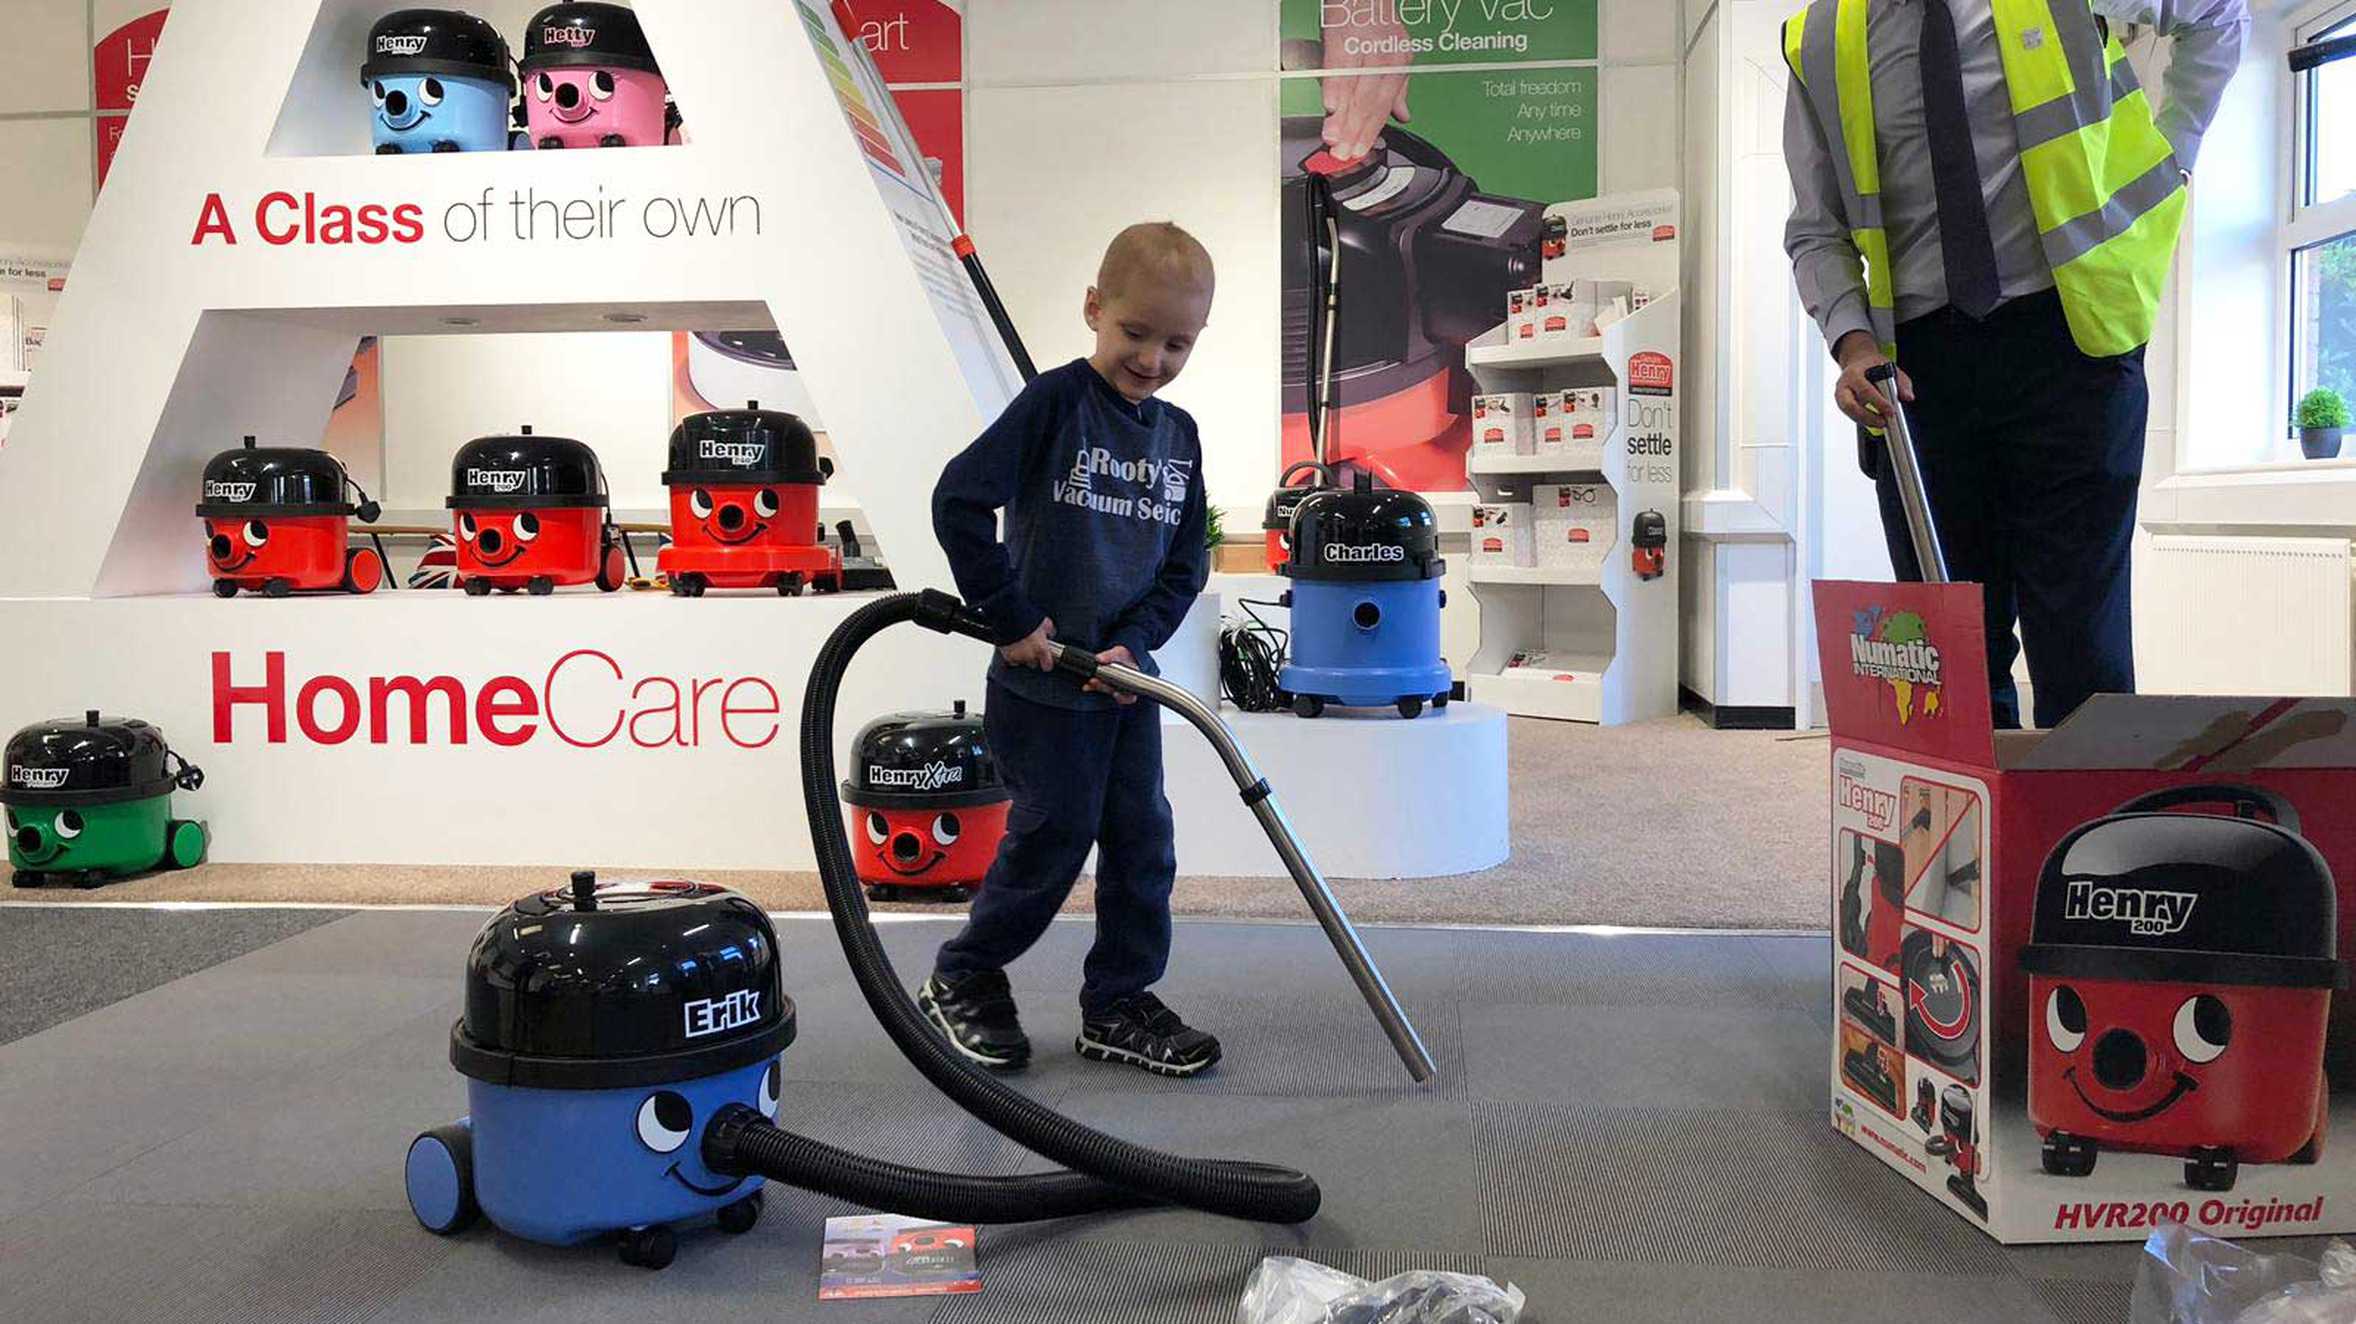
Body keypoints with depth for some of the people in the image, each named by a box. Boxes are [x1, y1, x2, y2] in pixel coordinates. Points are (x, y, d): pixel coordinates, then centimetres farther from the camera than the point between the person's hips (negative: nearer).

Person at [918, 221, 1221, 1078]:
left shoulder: (1178, 436, 7)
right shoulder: (1056, 401, -12)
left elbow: (1185, 565, 8)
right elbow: (958, 501, -20)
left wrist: (1135, 643, -8)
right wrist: (1010, 619, -17)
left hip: (1125, 675, 6)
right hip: (1042, 676, -6)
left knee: (1143, 838, 8)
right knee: (1052, 838, 1)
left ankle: (1119, 1006, 22)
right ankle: (960, 982, 23)